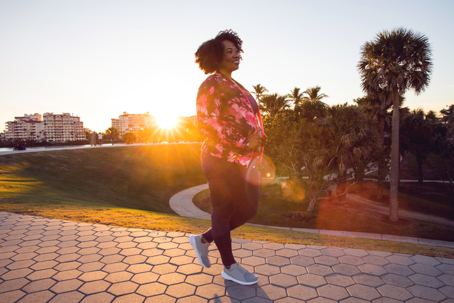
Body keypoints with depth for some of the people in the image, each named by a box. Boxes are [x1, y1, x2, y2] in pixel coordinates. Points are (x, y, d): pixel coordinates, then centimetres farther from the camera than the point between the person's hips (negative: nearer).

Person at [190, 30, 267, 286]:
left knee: (249, 209, 15)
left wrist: (257, 137, 10)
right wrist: (243, 143, -20)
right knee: (224, 211, 7)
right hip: (224, 159, -9)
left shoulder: (236, 86, 19)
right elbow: (206, 121, -19)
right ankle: (230, 267, 26)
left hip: (244, 159, 9)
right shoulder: (213, 84, -9)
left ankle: (203, 240, 31)